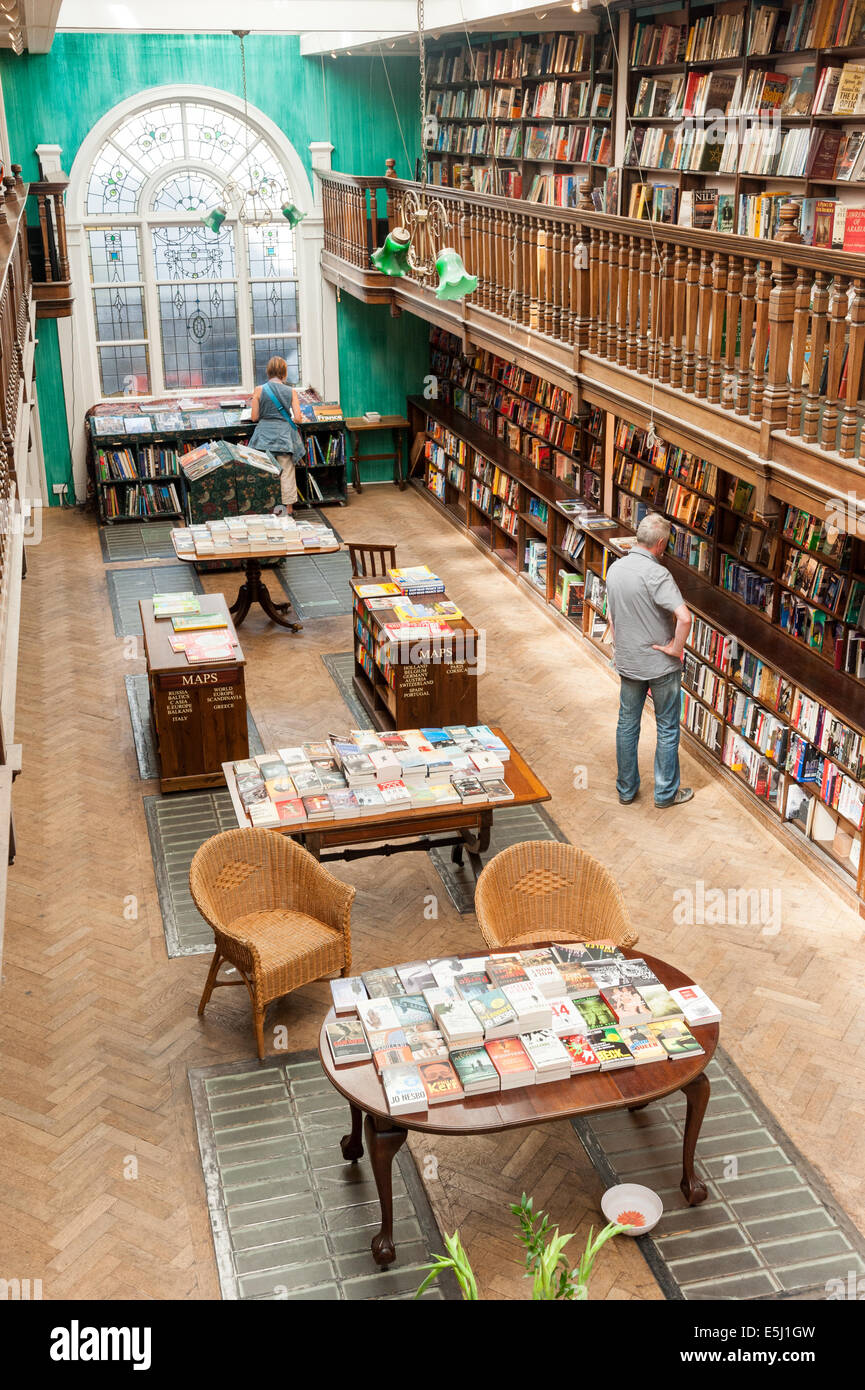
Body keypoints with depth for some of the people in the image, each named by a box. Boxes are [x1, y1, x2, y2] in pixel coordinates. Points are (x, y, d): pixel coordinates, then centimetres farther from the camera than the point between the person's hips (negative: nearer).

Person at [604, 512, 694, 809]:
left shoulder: (614, 569, -2)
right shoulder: (656, 574, -24)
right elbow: (684, 617, -35)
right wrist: (676, 648, -20)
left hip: (627, 662, 6)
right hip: (660, 664, -6)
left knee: (627, 724, 17)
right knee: (667, 728, 10)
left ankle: (626, 789, 27)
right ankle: (666, 792, 21)